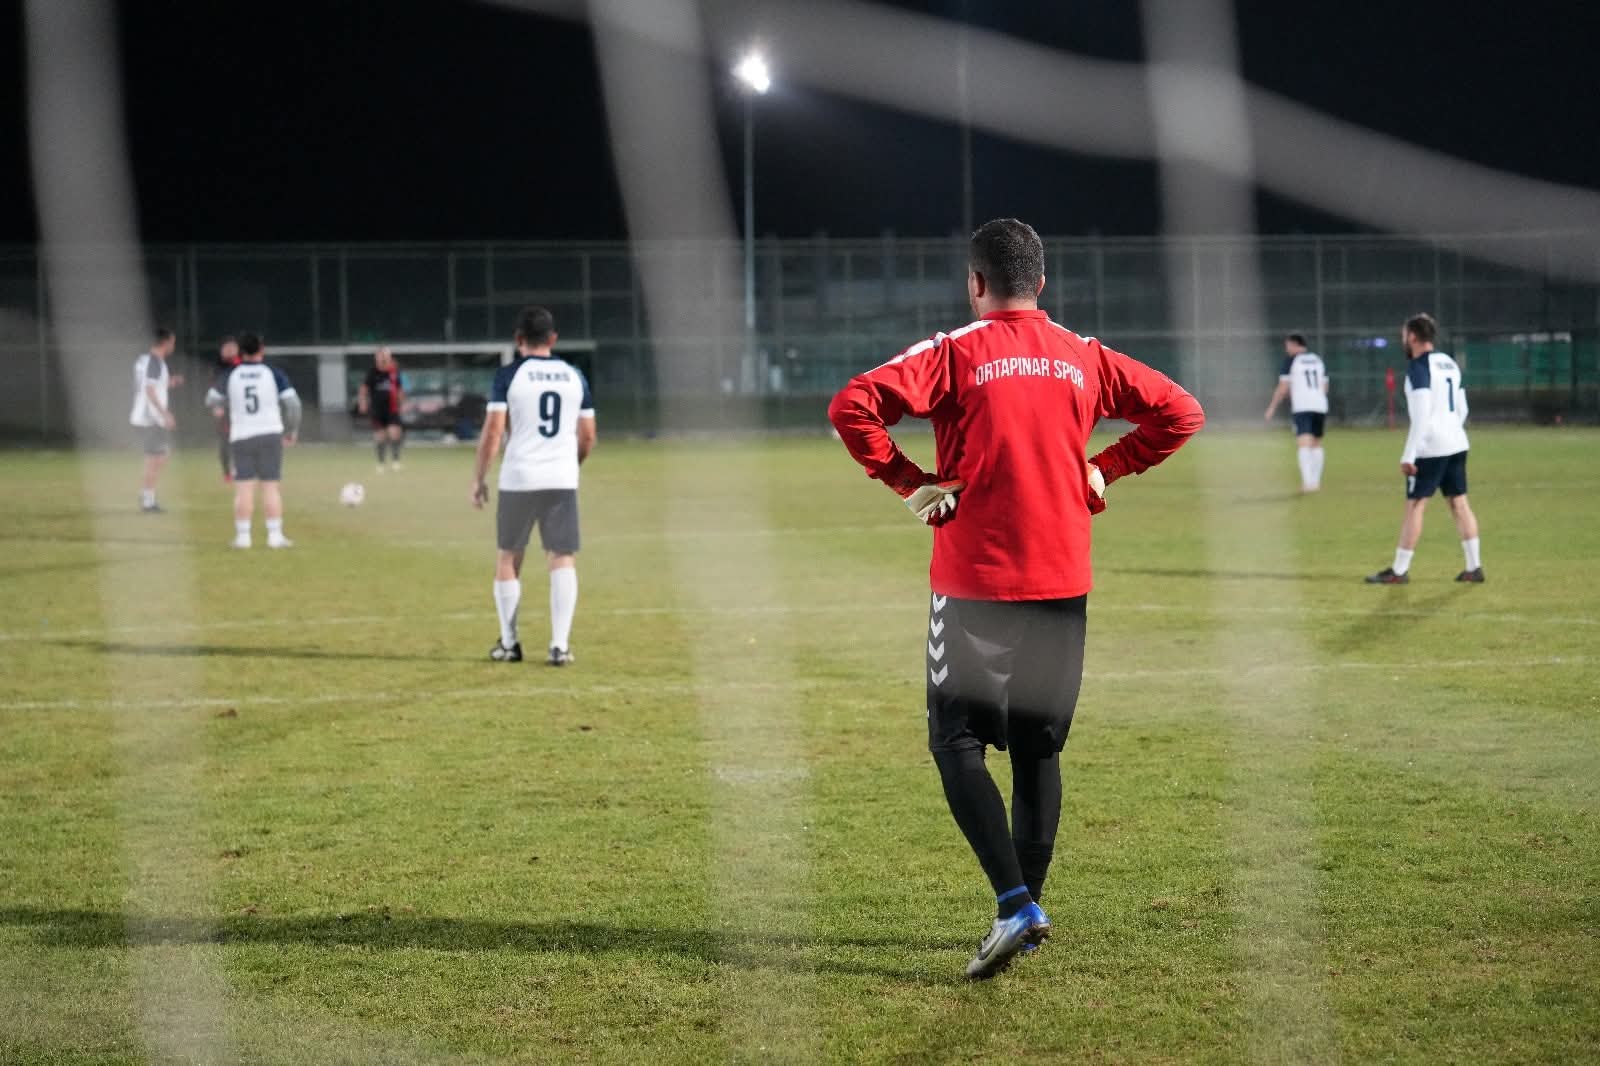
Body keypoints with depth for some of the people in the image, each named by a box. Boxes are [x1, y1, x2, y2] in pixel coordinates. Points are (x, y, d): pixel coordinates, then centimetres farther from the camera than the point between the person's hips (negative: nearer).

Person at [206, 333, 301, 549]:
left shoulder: (231, 376, 2)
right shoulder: (273, 374, -2)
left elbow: (211, 400, 14)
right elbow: (293, 403, -6)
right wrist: (291, 431, 7)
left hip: (241, 437, 1)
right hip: (270, 434, -1)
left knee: (244, 488, 3)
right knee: (271, 486, 1)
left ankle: (242, 536, 0)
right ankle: (275, 535, -1)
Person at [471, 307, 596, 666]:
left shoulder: (509, 374, -2)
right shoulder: (574, 376, 9)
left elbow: (493, 431, -8)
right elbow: (588, 436, 11)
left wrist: (478, 478, -1)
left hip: (518, 478, -2)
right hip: (563, 480, 2)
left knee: (508, 558, 12)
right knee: (563, 559, 2)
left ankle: (509, 643, 15)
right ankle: (560, 645, -8)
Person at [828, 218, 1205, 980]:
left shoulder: (955, 354, -6)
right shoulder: (1084, 359, 7)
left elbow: (852, 407, -18)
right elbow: (1180, 413, 12)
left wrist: (907, 481, -8)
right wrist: (1101, 469, 12)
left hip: (975, 581, -4)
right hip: (1063, 581, 4)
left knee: (957, 743, 1)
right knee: (1039, 747, 14)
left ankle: (1014, 903, -13)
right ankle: (1030, 904, 16)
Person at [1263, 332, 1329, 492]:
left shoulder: (1291, 360, -1)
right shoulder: (1318, 359, 16)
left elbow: (1283, 388, -2)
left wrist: (1272, 407, 8)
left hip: (1301, 408, -5)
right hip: (1320, 406, 5)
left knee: (1304, 444, -11)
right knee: (1317, 444, 17)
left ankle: (1308, 482, -23)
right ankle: (1316, 481, 19)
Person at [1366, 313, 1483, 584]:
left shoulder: (1419, 366, -12)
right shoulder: (1449, 363, 14)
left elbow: (1421, 414, -19)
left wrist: (1408, 455, -18)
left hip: (1430, 448, -8)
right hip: (1456, 444, 8)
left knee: (1414, 504, -2)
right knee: (1459, 503, 9)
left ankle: (1399, 571, 2)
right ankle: (1474, 567, 7)